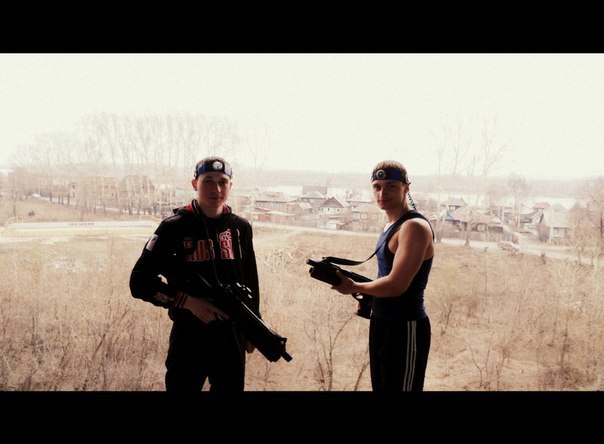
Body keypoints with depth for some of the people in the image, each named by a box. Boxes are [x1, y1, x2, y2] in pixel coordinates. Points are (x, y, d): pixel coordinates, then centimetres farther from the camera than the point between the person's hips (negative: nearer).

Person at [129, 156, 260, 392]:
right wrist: (188, 301, -17)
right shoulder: (174, 227, -7)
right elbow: (140, 281, -8)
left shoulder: (240, 228, 4)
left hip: (232, 337, 4)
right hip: (189, 336, -3)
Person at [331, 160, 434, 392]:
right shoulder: (391, 225, 11)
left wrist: (355, 287, -9)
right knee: (381, 387, 20)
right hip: (381, 323, 9)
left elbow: (396, 285, -24)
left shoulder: (414, 227, -18)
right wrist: (366, 295, 1)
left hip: (405, 329, -9)